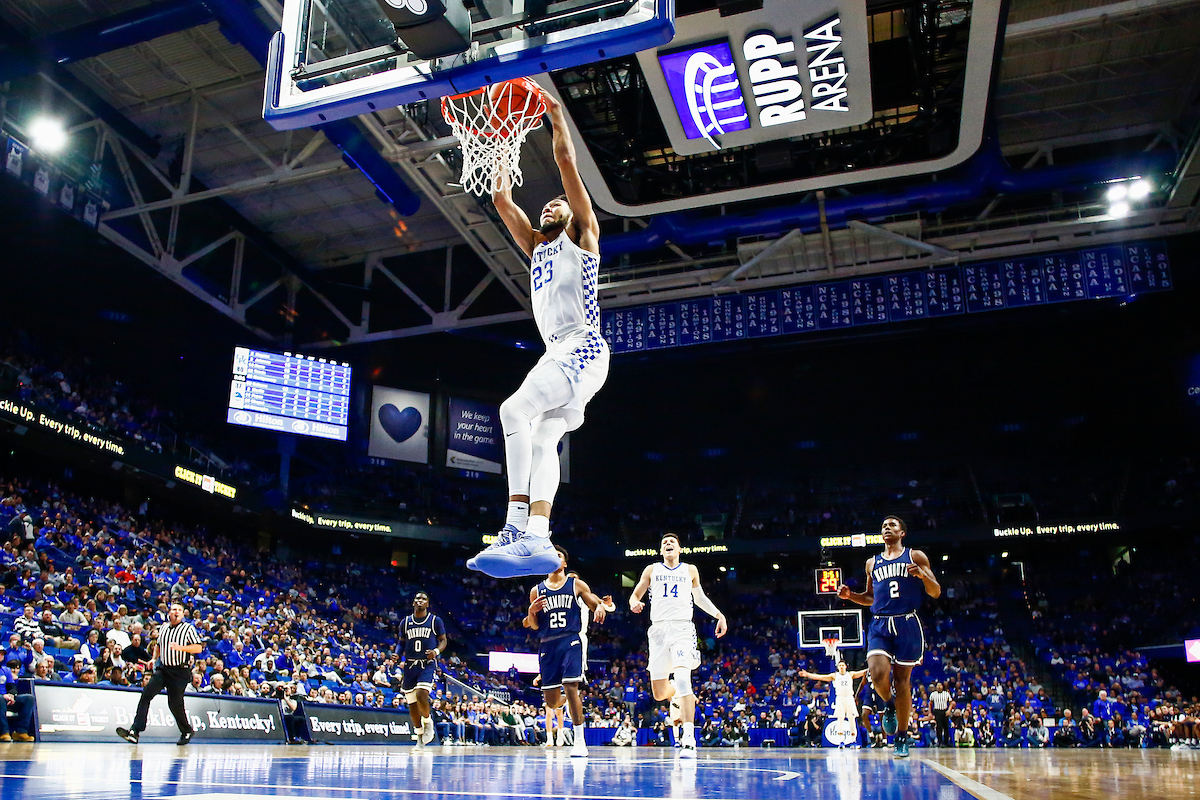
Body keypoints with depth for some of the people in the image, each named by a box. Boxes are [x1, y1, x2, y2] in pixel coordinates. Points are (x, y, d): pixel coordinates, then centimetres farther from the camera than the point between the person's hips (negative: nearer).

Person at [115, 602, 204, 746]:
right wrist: (153, 658, 13)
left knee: (174, 704, -2)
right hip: (163, 669, 5)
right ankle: (134, 731, -12)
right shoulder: (163, 628, 13)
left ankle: (187, 731, 19)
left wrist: (180, 647, -20)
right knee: (146, 694, -12)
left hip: (181, 671, -5)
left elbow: (199, 647, -8)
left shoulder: (188, 628, -3)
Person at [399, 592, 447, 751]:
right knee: (411, 703, 4)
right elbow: (401, 644, 16)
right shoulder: (406, 622, 10)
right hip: (410, 665, 3)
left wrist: (436, 651, -15)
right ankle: (420, 738, 21)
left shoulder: (436, 621, 2)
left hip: (428, 664, -3)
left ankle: (427, 720, 7)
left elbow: (443, 640, 5)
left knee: (422, 695, -23)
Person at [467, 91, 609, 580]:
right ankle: (537, 540, -14)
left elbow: (566, 161, 4)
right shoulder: (535, 246, 29)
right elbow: (502, 200, 27)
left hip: (583, 347, -8)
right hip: (558, 352, 8)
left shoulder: (581, 235, 10)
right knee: (543, 440, -6)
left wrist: (554, 112, 12)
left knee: (514, 411, -24)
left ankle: (520, 529, -29)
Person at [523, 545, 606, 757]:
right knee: (551, 701, 2)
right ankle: (566, 701, 40)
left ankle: (579, 741, -7)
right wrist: (531, 612, -7)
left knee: (570, 687, -18)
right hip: (548, 644, 3)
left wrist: (600, 607, -20)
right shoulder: (536, 591, 13)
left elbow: (595, 603, 4)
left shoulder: (576, 585, 7)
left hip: (572, 640, -3)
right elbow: (534, 626, 15)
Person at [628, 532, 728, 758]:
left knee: (682, 678, -24)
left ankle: (689, 739, -24)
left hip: (682, 627, -2)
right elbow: (635, 596, 15)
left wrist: (719, 615, 14)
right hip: (658, 629, 2)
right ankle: (676, 696, 39)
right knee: (659, 693, 1)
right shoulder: (651, 570, 14)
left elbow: (699, 597, 28)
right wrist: (634, 603, -9)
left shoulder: (690, 570, 15)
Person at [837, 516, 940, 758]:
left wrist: (923, 575, -16)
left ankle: (902, 738, 15)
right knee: (878, 674, -18)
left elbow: (936, 593, 4)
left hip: (907, 623, -2)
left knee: (902, 679, 2)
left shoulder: (916, 556, 8)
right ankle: (889, 705, 17)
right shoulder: (872, 563, 17)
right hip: (880, 625, 2)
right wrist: (850, 595, 7)